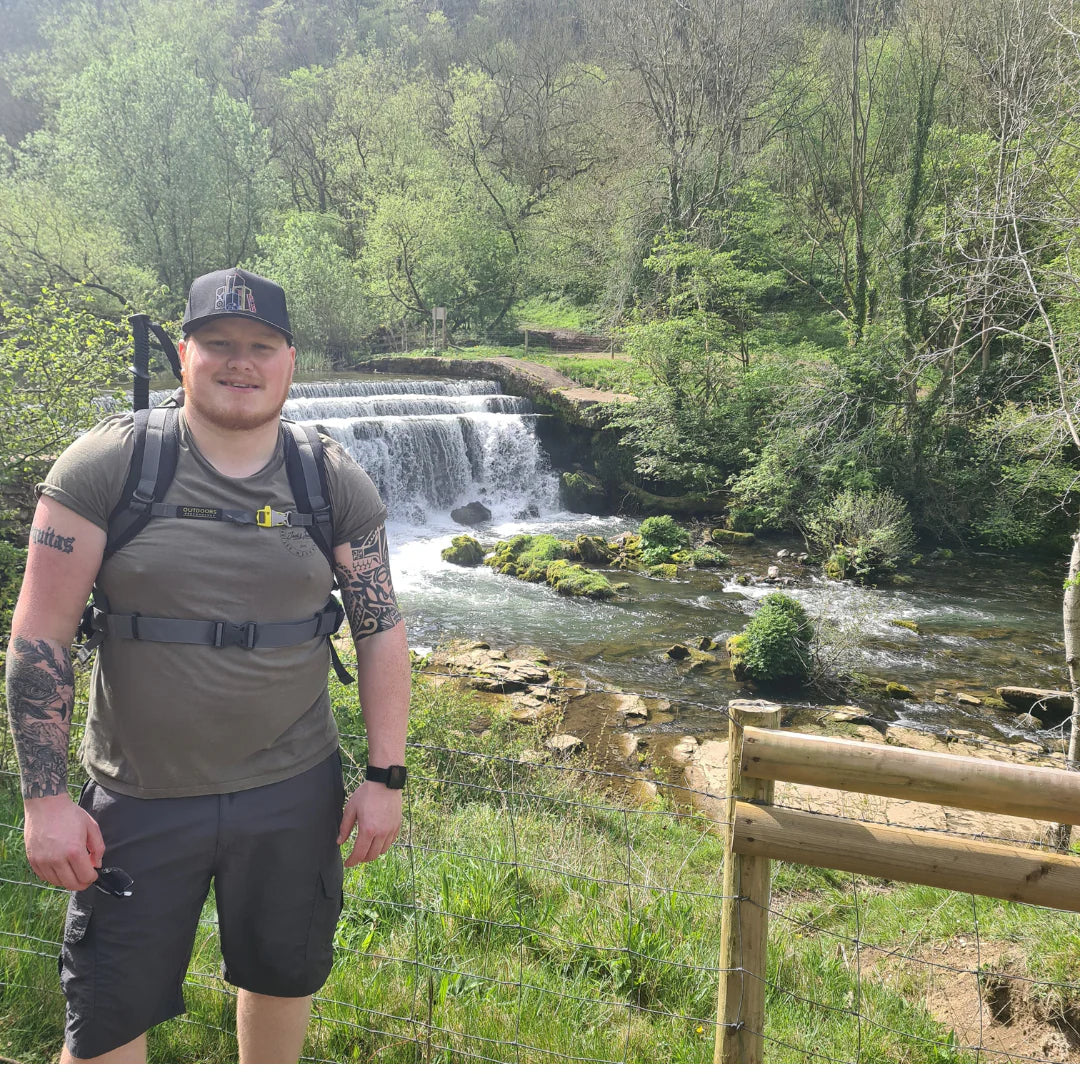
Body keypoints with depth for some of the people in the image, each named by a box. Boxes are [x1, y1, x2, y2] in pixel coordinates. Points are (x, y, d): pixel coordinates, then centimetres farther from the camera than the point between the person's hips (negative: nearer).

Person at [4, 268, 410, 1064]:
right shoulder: (106, 464, -8)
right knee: (109, 1015, 10)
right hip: (138, 801, -2)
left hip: (294, 791, 2)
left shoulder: (336, 482, -2)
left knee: (283, 974, 21)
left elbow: (382, 631, 0)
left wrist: (386, 778, -3)